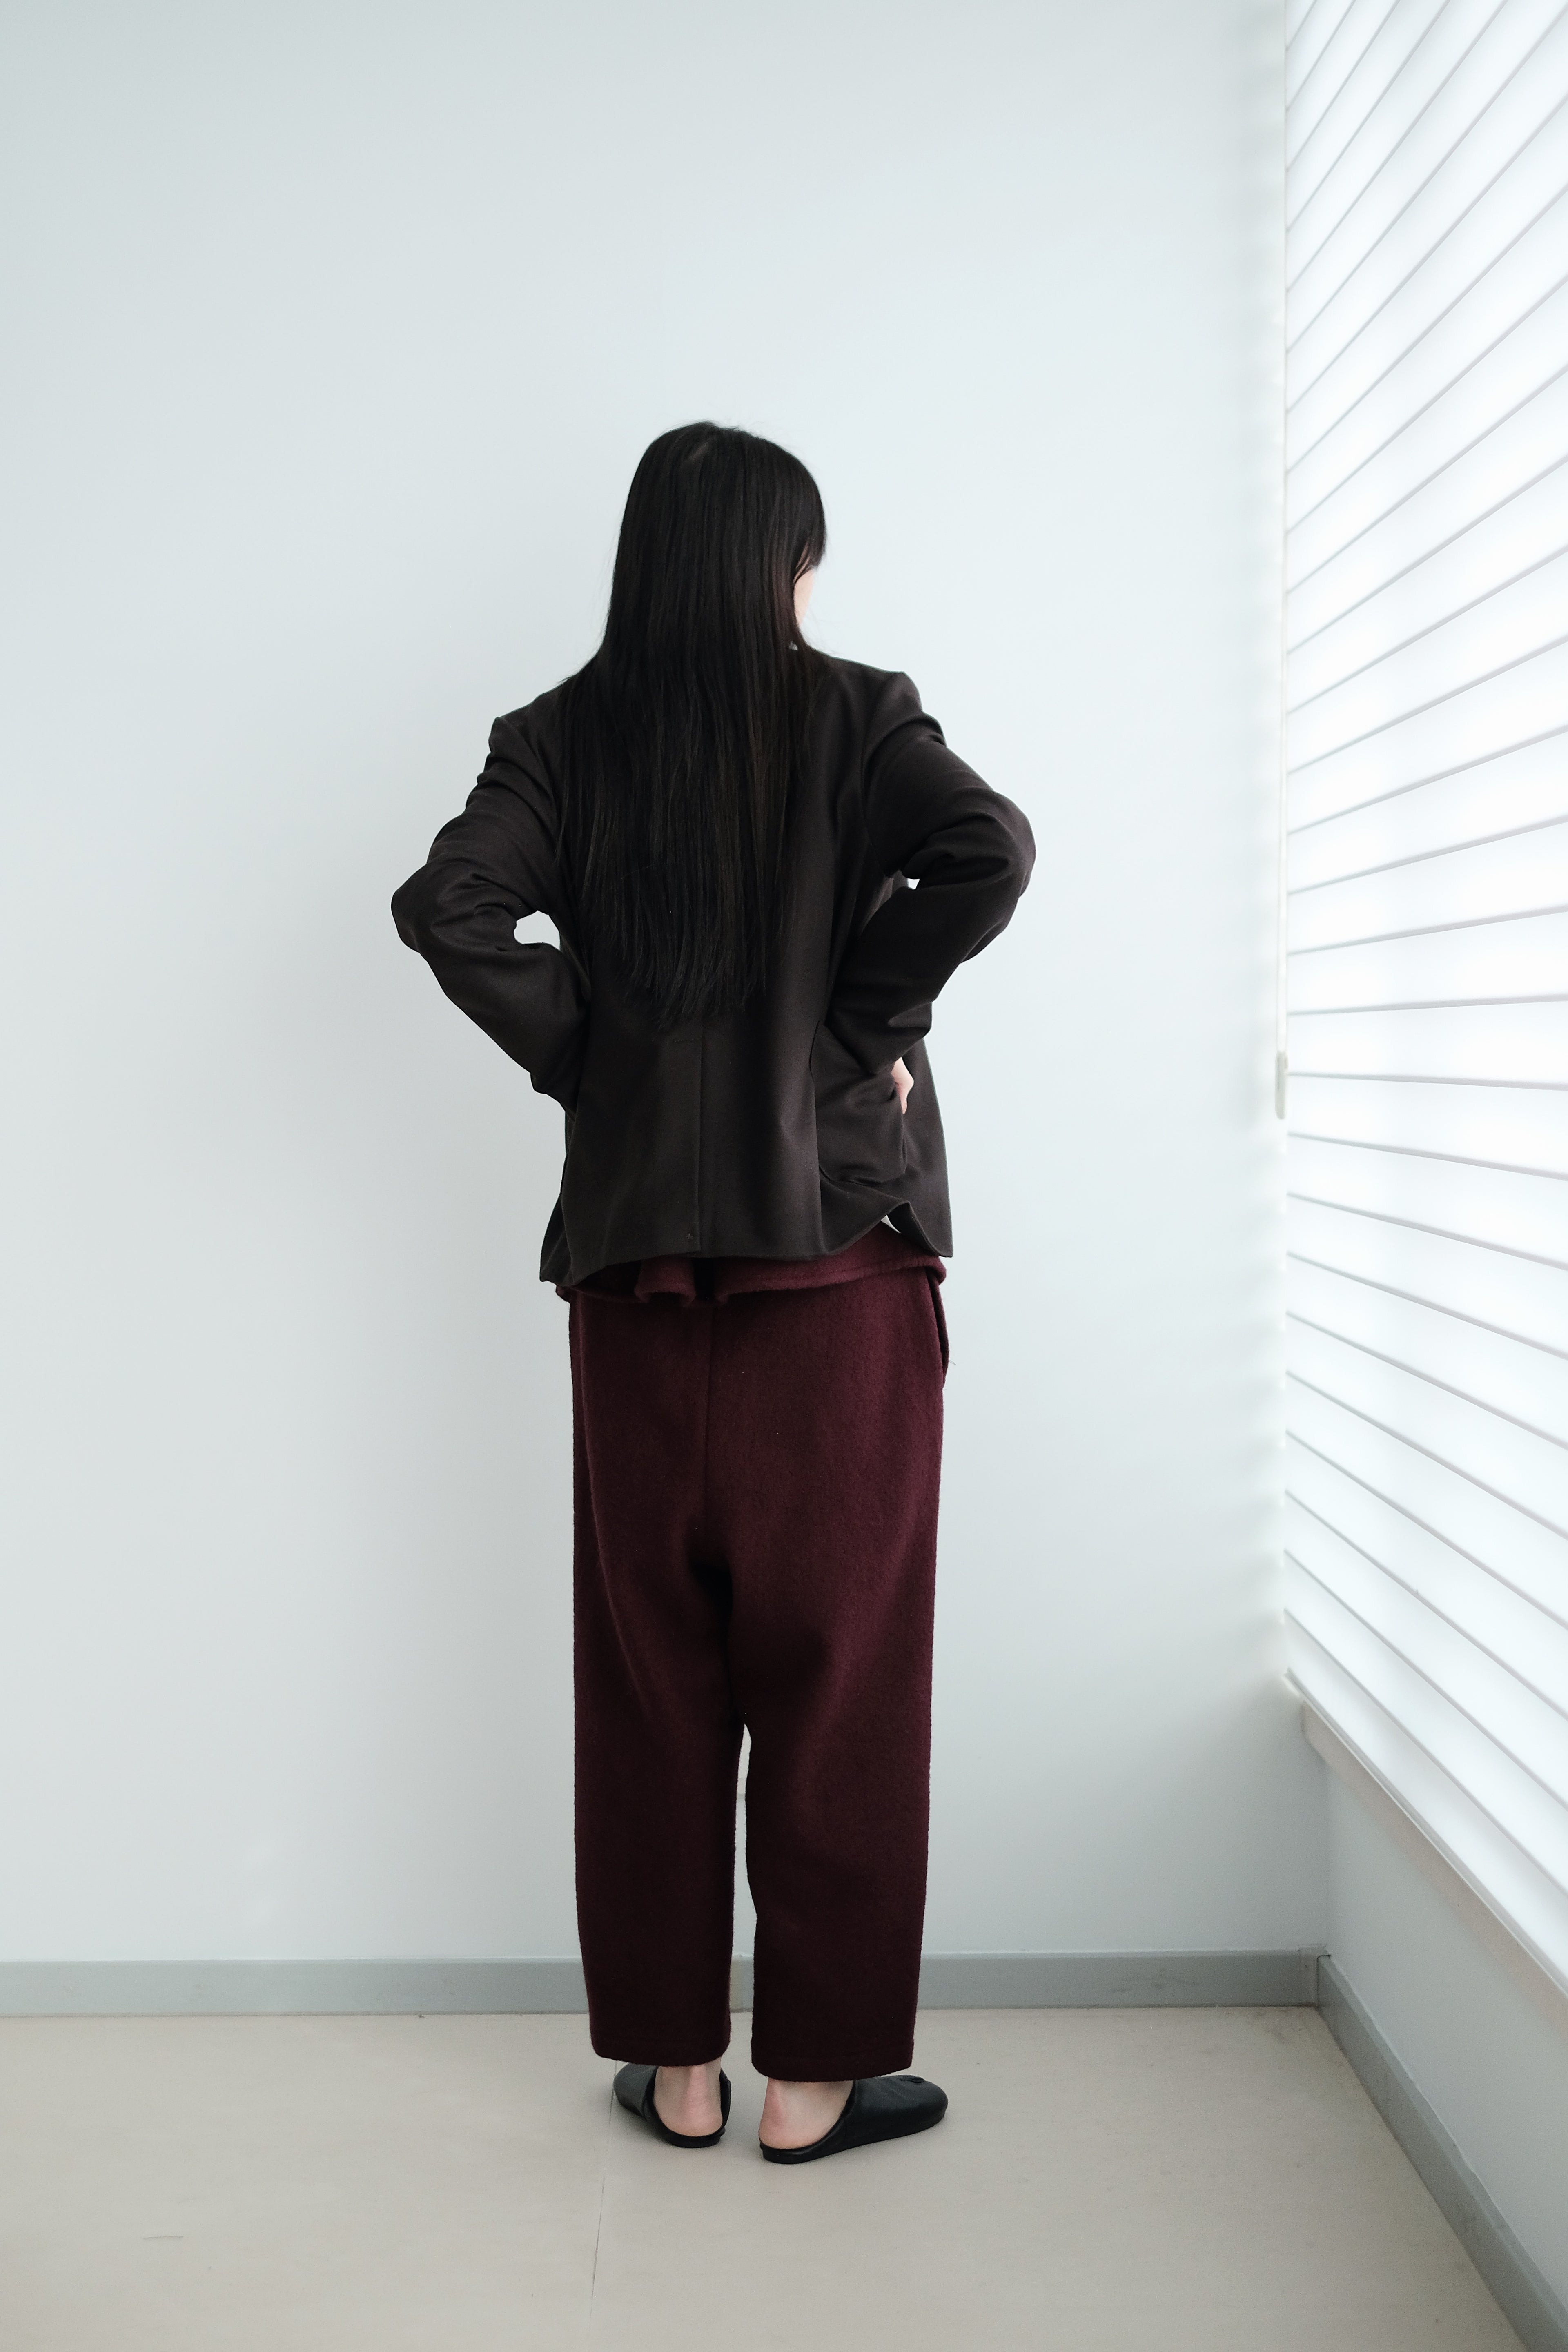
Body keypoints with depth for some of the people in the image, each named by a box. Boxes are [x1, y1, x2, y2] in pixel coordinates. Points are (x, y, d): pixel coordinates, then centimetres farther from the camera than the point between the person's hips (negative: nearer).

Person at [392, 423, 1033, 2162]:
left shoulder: (563, 740, 4)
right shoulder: (854, 718, -1)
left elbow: (448, 910, -11)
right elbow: (989, 851, -18)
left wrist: (579, 1057, 0)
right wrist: (869, 1016, -6)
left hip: (638, 1257, 2)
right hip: (840, 1250, -2)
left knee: (650, 1664, 11)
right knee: (834, 1665, 6)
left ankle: (675, 2064, 21)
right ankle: (816, 2075, 15)